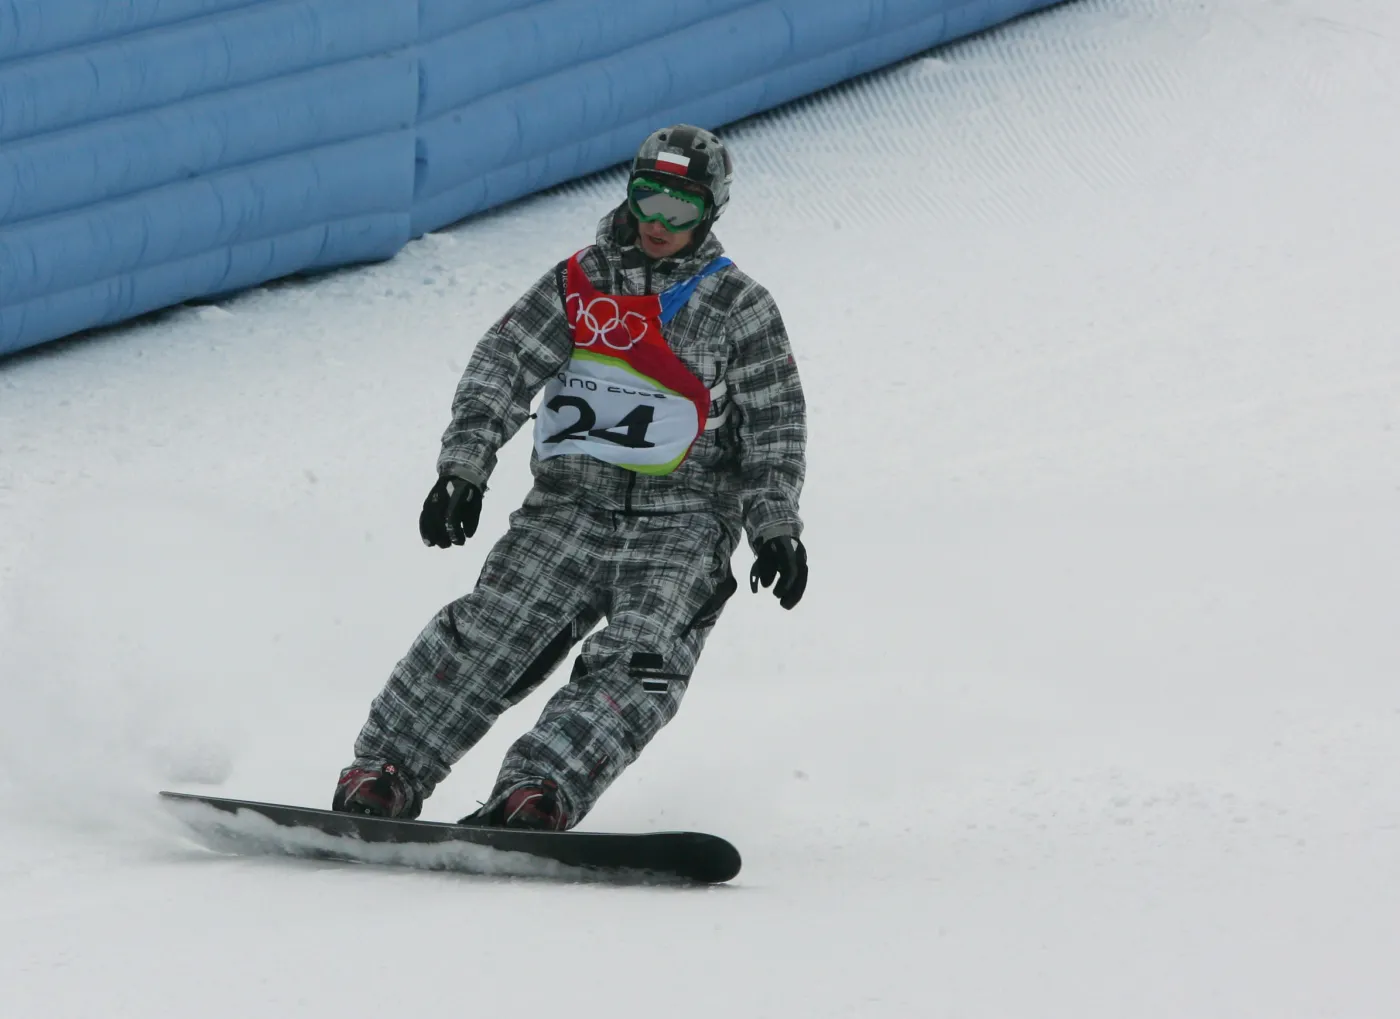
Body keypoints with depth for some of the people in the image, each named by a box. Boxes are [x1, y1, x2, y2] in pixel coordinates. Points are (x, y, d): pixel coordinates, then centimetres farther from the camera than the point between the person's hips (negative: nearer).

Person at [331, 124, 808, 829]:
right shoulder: (578, 284, 11)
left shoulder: (740, 309, 8)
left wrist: (775, 527, -6)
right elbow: (501, 370, 4)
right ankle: (385, 771, -19)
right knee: (493, 630, -18)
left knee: (639, 666, -24)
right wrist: (463, 466, -9)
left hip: (682, 524, -1)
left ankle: (539, 792, -36)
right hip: (571, 505, 1)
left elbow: (776, 427, 7)